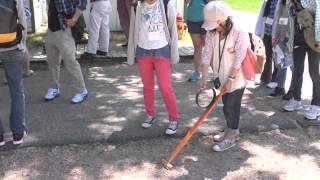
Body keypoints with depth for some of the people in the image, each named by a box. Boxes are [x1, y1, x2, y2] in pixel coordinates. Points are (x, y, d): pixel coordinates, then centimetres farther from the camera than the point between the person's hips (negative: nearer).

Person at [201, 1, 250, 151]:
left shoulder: (240, 34, -23)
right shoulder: (211, 32, -6)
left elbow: (239, 60, -21)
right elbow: (207, 55, -8)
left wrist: (230, 80, -19)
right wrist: (204, 78, -12)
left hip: (236, 78, -6)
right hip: (221, 77, 6)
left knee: (231, 107, 2)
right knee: (227, 105, 18)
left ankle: (231, 138, 20)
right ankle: (231, 131, 38)